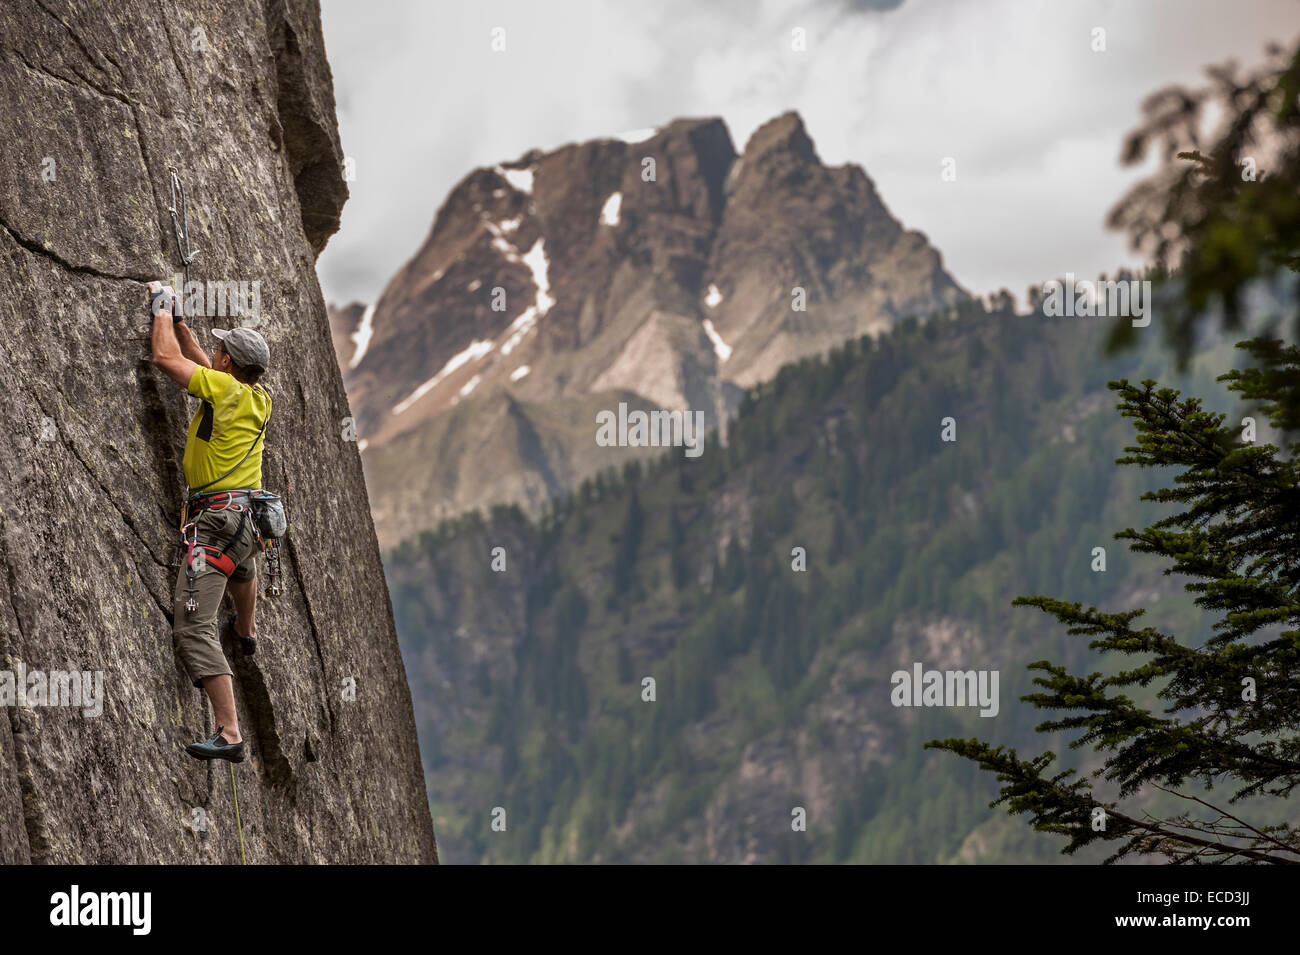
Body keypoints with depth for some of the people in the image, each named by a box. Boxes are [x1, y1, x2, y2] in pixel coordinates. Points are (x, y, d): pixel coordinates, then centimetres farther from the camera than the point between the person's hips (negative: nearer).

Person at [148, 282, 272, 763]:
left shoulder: (224, 388, -11)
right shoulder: (259, 399, 11)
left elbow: (166, 358, -5)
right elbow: (199, 364, 28)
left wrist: (162, 310, 11)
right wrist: (176, 319, 31)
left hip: (215, 518, -9)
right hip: (249, 517, 9)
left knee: (192, 628, -15)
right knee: (243, 564, 46)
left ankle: (229, 733, -24)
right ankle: (248, 632, 72)